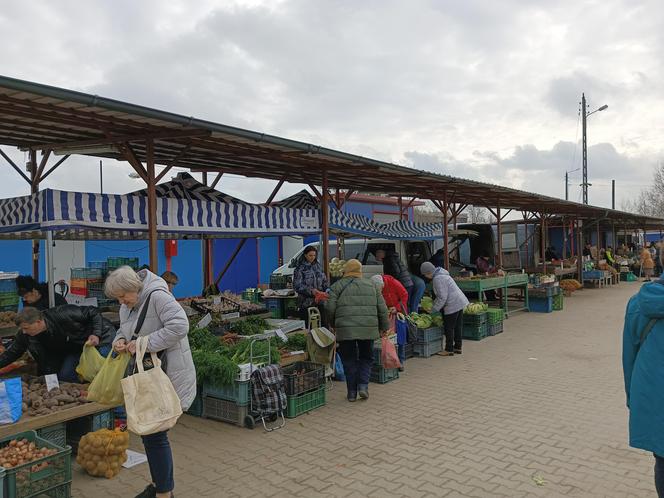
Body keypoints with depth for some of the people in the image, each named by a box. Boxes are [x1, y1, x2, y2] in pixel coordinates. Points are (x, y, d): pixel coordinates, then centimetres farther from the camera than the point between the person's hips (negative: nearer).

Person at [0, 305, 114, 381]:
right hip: (75, 347, 7)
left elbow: (94, 313, -26)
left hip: (101, 338, -7)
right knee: (64, 377, -3)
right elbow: (13, 352, -1)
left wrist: (96, 334, -35)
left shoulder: (64, 315, -34)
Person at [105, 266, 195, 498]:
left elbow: (179, 326, -28)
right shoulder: (126, 306, 9)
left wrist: (144, 343, -26)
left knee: (155, 434, -4)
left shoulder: (157, 296, -19)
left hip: (167, 376, -9)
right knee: (147, 431, 17)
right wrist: (120, 339, -3)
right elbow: (125, 330, 22)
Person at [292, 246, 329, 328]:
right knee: (308, 327, -1)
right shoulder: (300, 268, -5)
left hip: (320, 301, 5)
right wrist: (311, 291, -23)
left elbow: (325, 281, 15)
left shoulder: (318, 266, 11)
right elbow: (297, 286, -12)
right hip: (306, 303, -5)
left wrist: (327, 290, -5)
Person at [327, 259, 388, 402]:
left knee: (349, 360, 9)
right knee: (366, 358, 17)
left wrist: (334, 325, 12)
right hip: (368, 329, 2)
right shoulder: (371, 286, 12)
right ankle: (363, 385, 3)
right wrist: (384, 326, 19)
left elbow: (330, 308, -4)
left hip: (345, 329, -2)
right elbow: (382, 309, 9)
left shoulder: (337, 286, 3)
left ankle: (351, 392, 12)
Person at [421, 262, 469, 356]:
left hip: (453, 305, -10)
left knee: (449, 327, 0)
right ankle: (457, 347, 24)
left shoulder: (437, 279, -19)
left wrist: (433, 310, -12)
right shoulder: (441, 274, 14)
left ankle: (449, 350, 9)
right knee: (458, 326, 15)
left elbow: (442, 298, -20)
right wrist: (434, 302, 13)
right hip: (460, 302, 10)